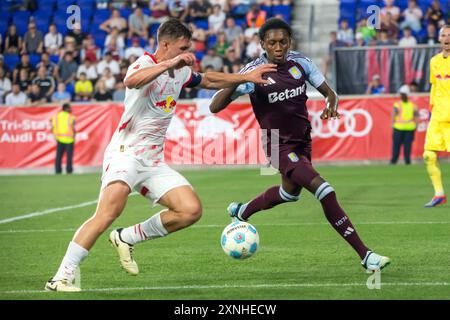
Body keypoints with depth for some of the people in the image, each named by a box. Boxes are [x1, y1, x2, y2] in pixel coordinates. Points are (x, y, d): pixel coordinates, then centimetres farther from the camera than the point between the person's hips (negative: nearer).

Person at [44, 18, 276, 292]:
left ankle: (128, 238, 8)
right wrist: (169, 64, -40)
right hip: (125, 154, -8)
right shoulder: (146, 64, -11)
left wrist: (247, 77, 31)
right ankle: (61, 278, -24)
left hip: (154, 162, 8)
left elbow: (209, 80, 34)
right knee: (109, 212, -28)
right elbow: (131, 81, -36)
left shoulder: (180, 72, 14)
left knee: (192, 210, -7)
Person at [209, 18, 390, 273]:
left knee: (290, 192, 30)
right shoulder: (254, 72, -20)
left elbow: (329, 92, 1)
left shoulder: (300, 63, -7)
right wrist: (237, 81, -40)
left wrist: (331, 105, -23)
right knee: (325, 192, -22)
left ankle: (241, 212, 57)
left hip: (303, 141, 7)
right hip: (280, 146, -7)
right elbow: (215, 107, -24)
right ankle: (365, 255, -19)